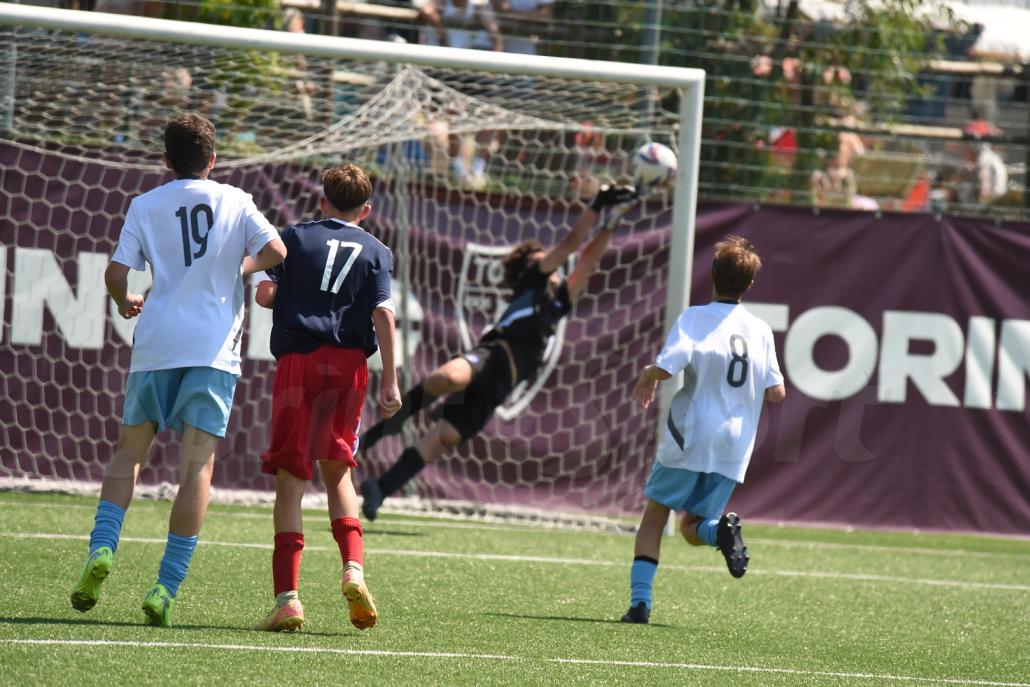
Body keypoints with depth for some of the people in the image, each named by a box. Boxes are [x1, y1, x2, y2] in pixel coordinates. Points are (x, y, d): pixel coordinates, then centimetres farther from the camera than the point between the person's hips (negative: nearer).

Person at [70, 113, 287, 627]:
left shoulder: (145, 206, 6)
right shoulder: (234, 201, 6)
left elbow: (116, 272, -2)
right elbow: (276, 252, -3)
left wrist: (124, 302, 20)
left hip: (155, 343, 1)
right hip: (214, 350, -1)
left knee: (130, 448, 16)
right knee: (197, 466, -3)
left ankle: (102, 548, -5)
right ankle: (166, 588, -10)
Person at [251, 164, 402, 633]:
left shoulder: (295, 237, 10)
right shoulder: (376, 251, 11)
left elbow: (265, 294, 1)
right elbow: (383, 313, 0)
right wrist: (390, 379, -1)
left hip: (297, 363, -2)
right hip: (349, 365, 2)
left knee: (291, 478, -1)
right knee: (338, 471, 18)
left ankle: (287, 596, -11)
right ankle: (353, 568, -4)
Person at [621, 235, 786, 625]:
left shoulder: (695, 318, -6)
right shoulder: (760, 330, 6)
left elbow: (666, 367, -19)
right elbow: (776, 393, 4)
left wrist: (646, 377, 4)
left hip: (688, 438, -3)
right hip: (734, 446, 3)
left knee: (655, 514, 13)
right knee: (691, 528, 14)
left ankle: (640, 600, 1)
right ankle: (720, 530, -21)